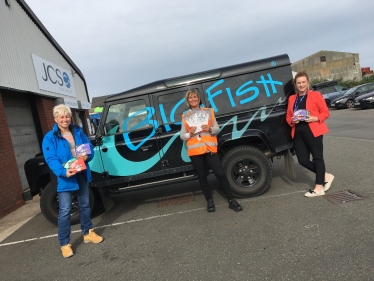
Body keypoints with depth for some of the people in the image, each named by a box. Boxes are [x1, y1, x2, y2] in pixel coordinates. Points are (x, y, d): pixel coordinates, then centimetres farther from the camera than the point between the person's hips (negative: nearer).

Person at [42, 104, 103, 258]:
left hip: (82, 175, 5)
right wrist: (63, 172, -31)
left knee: (85, 205, 15)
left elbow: (90, 148, 7)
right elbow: (50, 159, -16)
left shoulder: (78, 132, 5)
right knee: (65, 211, -2)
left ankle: (88, 233, 32)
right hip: (64, 178, -4)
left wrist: (87, 156, -16)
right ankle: (64, 244, 12)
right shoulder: (50, 137, -8)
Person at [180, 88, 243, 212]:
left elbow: (217, 128, 5)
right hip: (195, 150, 1)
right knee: (202, 176, 9)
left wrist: (209, 129, -16)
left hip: (209, 148, -1)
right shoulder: (185, 117, 7)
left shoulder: (208, 111, 8)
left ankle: (231, 200, 9)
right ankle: (209, 201, 23)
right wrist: (190, 133, -15)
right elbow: (182, 136, 5)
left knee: (220, 174, -2)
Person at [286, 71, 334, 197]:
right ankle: (326, 176, 25)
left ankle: (319, 188, 10)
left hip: (313, 131, -5)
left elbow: (325, 112, 0)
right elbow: (288, 116, 16)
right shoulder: (292, 98, 14)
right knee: (303, 160, 3)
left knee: (317, 157, 2)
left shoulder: (316, 95, 1)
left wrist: (315, 118, -17)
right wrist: (292, 121, -5)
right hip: (297, 132, 5)